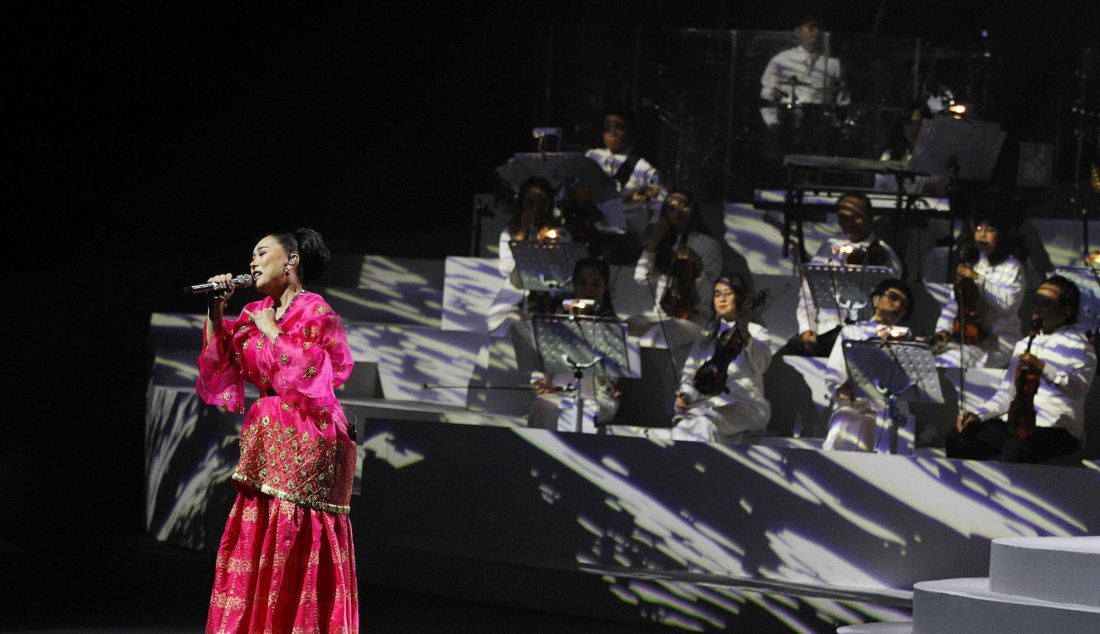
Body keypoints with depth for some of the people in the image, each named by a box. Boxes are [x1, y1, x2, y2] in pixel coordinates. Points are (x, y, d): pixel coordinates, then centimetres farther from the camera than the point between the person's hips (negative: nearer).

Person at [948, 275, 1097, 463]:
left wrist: (1043, 369, -32)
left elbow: (1080, 386, -19)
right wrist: (978, 415, 9)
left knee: (1014, 448, -38)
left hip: (1055, 428, -7)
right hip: (1013, 423, 7)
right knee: (956, 437, -13)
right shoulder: (1025, 344, 24)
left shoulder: (1077, 345, -1)